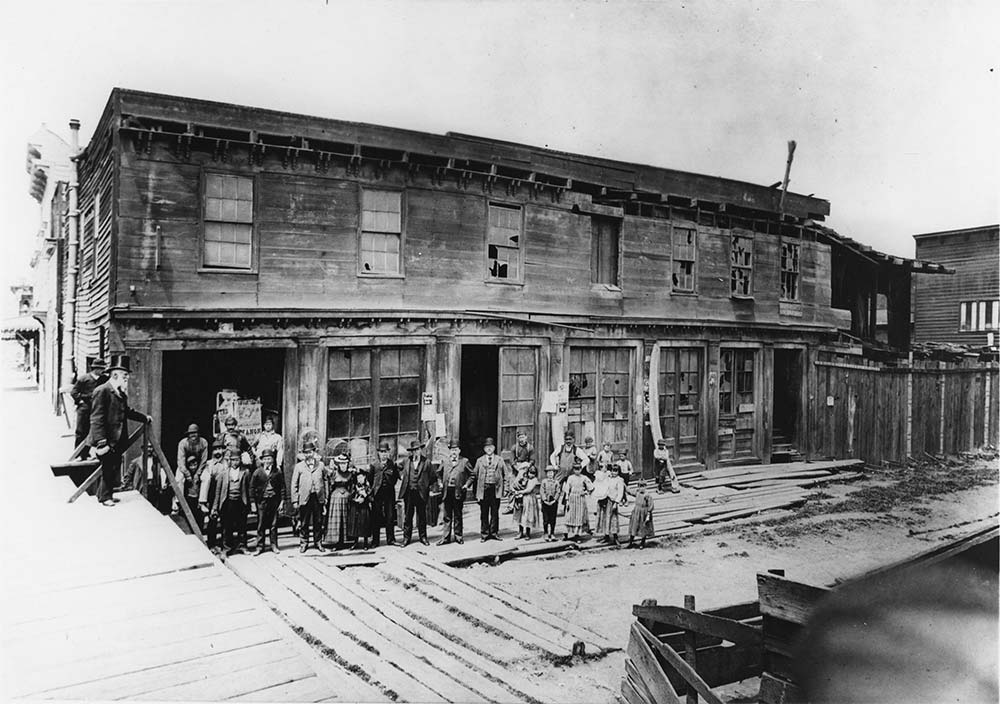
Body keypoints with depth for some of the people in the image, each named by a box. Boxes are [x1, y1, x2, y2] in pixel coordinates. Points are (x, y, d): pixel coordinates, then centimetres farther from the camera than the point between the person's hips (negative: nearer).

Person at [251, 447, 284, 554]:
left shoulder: (277, 472, 4)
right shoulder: (258, 472, 2)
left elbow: (282, 487, 6)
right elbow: (252, 487, 5)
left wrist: (281, 500, 2)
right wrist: (254, 501, -1)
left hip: (274, 500, 1)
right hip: (261, 500, 0)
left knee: (273, 524, 5)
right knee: (261, 524, 2)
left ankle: (274, 545, 14)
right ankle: (260, 546, 10)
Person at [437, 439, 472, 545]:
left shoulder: (464, 461, 2)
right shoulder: (445, 462, 11)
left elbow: (472, 475, 6)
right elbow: (440, 473, 26)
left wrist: (467, 484, -5)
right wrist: (441, 482, 13)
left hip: (458, 492, -3)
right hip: (447, 491, 3)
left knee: (458, 515, 6)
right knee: (447, 516, 5)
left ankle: (458, 536, 16)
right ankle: (446, 537, 9)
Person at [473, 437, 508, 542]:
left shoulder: (499, 460, 9)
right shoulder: (479, 461, 9)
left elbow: (505, 474, 11)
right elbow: (475, 475, 8)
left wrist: (505, 487, 1)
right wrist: (476, 491, 2)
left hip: (495, 489, 0)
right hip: (483, 489, 0)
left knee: (495, 512, 5)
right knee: (484, 512, 3)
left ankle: (494, 533, 14)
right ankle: (484, 534, 10)